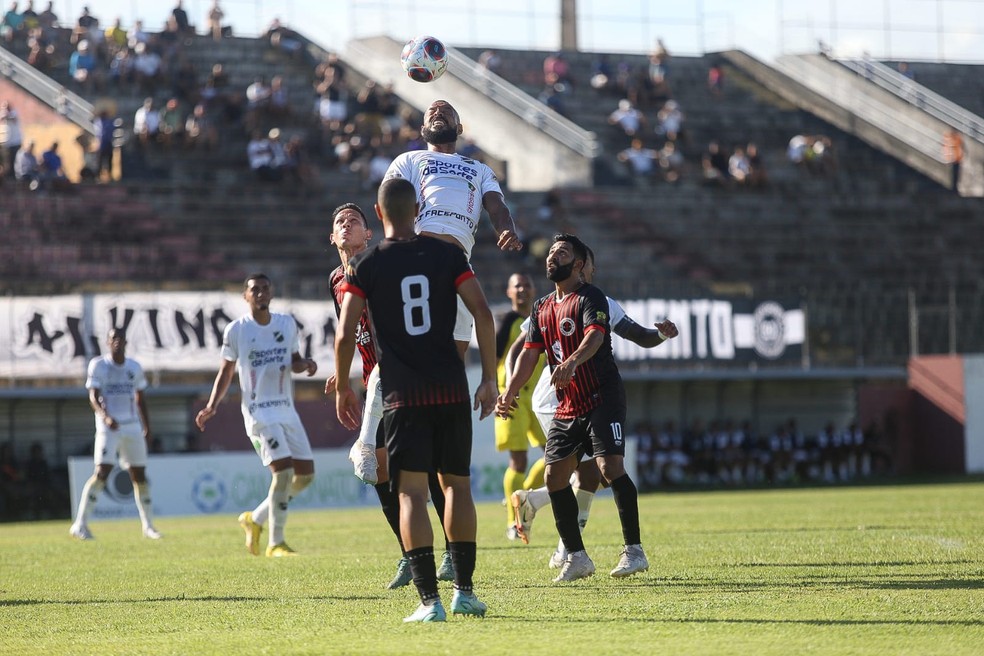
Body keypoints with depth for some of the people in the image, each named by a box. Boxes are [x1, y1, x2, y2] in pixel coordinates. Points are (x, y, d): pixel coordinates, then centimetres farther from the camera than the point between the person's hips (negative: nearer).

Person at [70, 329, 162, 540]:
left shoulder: (134, 368, 10)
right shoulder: (98, 365, -3)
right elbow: (93, 397, -10)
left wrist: (147, 428, 15)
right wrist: (105, 416, -27)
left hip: (132, 428, 5)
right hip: (108, 427, -5)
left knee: (139, 475, 7)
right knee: (102, 472, -17)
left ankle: (148, 526, 18)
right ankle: (80, 525, -16)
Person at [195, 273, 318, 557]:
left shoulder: (287, 324, 8)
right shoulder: (236, 330, -4)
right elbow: (226, 371, 3)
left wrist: (305, 364, -4)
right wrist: (212, 405, -9)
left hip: (286, 409, 6)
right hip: (258, 411, -6)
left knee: (306, 473, 4)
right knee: (283, 470, -18)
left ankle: (256, 518, 22)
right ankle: (275, 543, -8)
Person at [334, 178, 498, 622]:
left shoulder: (365, 266, -1)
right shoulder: (446, 255, 4)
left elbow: (345, 336, -6)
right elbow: (482, 314, -2)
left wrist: (342, 387, 9)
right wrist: (489, 378, 4)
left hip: (403, 397, -2)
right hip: (452, 390, 2)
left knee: (412, 492, -2)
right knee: (456, 485, 14)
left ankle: (430, 600, -11)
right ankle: (464, 590, 15)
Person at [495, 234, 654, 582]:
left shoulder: (590, 298, -9)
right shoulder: (541, 308, 15)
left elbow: (595, 335, -28)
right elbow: (530, 353, 12)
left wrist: (572, 362, -47)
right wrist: (510, 392, -2)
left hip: (603, 397, -8)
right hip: (567, 407, 8)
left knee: (611, 466, -19)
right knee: (555, 476, 1)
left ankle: (634, 550, -13)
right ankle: (577, 557, 9)